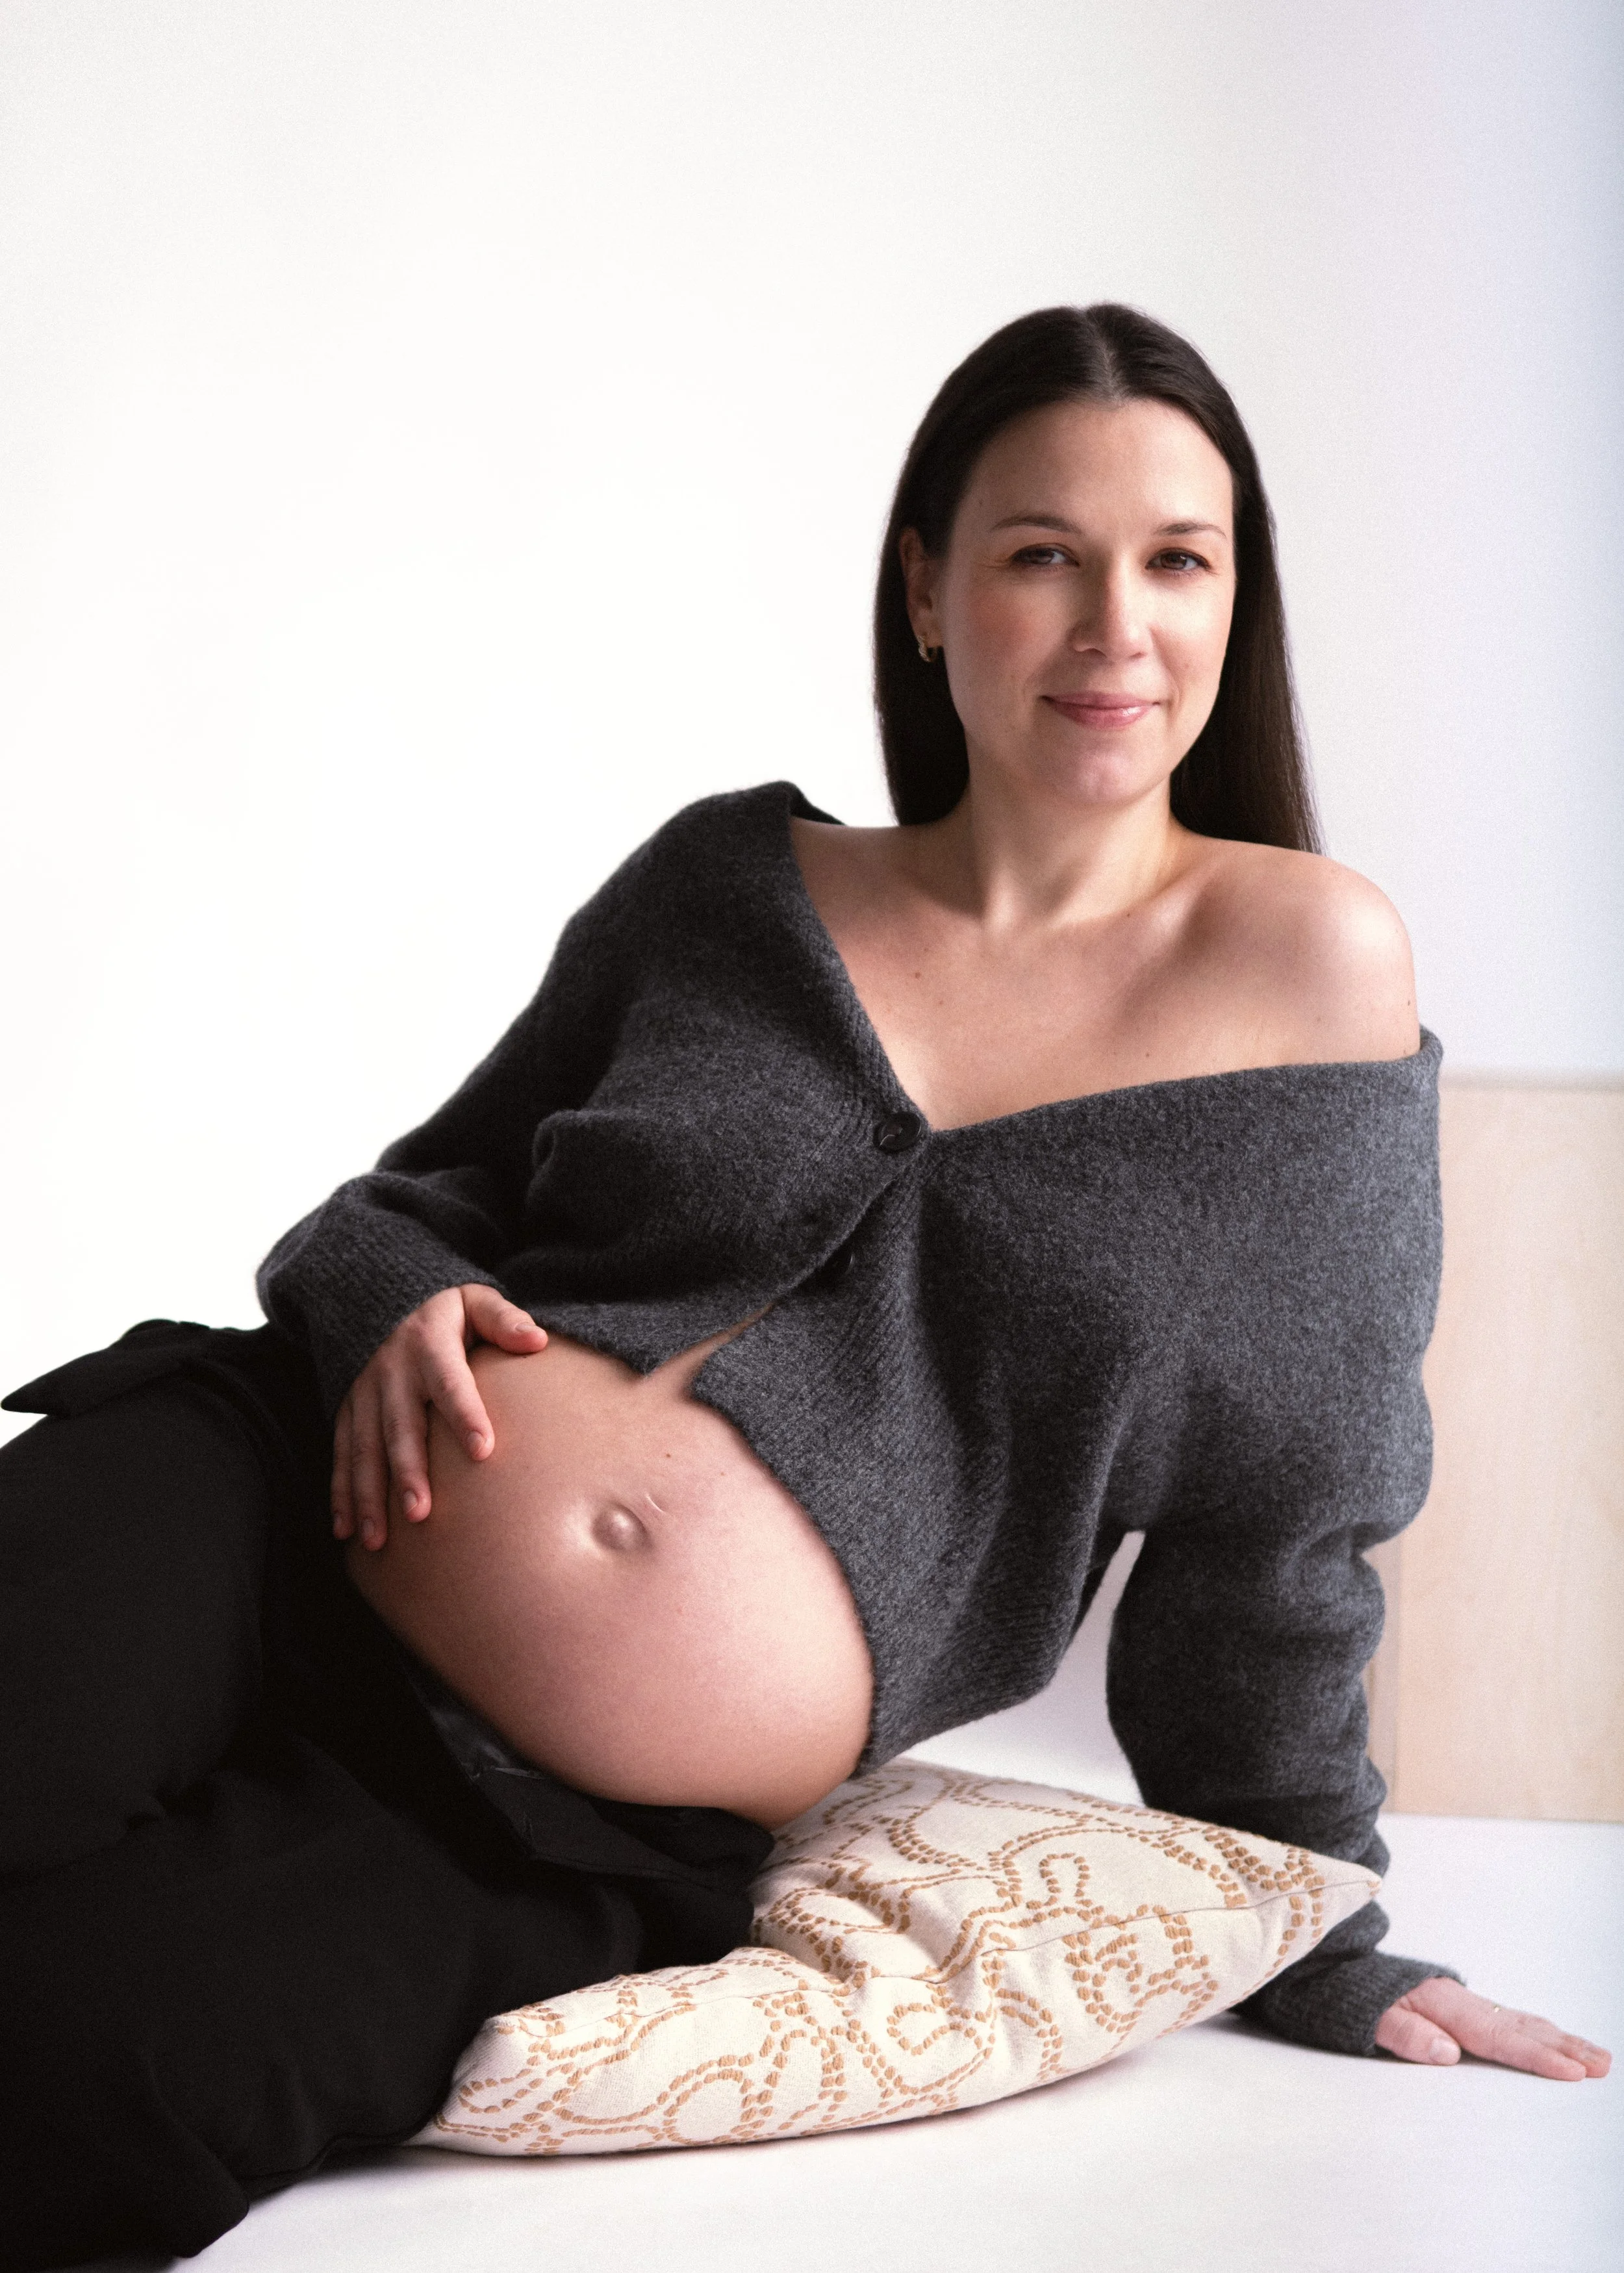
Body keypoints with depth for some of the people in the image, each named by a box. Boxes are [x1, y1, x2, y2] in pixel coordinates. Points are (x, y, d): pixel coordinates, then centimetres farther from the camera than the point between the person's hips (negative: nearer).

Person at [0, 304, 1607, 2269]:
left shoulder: (1308, 962, 3)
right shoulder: (732, 885, 9)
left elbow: (1280, 1530, 10)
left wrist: (1314, 1954, 16)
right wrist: (383, 1295, -5)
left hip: (588, 1847, -2)